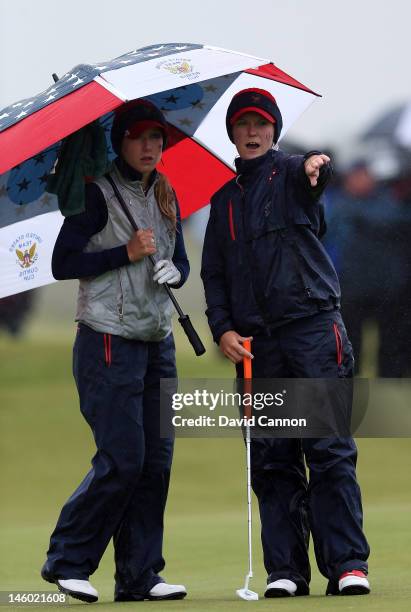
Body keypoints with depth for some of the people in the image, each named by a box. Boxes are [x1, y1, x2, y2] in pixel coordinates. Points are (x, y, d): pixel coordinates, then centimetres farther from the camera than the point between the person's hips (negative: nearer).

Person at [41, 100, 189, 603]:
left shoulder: (165, 197, 14)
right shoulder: (98, 193, -7)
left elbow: (181, 264, 19)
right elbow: (62, 264, -10)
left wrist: (173, 271, -4)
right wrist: (127, 253, -16)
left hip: (157, 343, 7)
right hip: (109, 342, -7)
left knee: (156, 461, 2)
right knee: (122, 459, -11)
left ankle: (139, 575, 7)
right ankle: (67, 562, 2)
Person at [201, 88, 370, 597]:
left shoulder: (291, 174, 5)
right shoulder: (225, 199, 18)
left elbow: (315, 173, -20)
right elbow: (213, 272, 17)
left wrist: (317, 162, -44)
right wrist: (222, 328, 2)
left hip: (313, 327, -4)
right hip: (255, 340, 4)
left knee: (330, 449, -8)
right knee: (272, 459, 2)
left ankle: (348, 565, -8)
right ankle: (285, 570, 3)